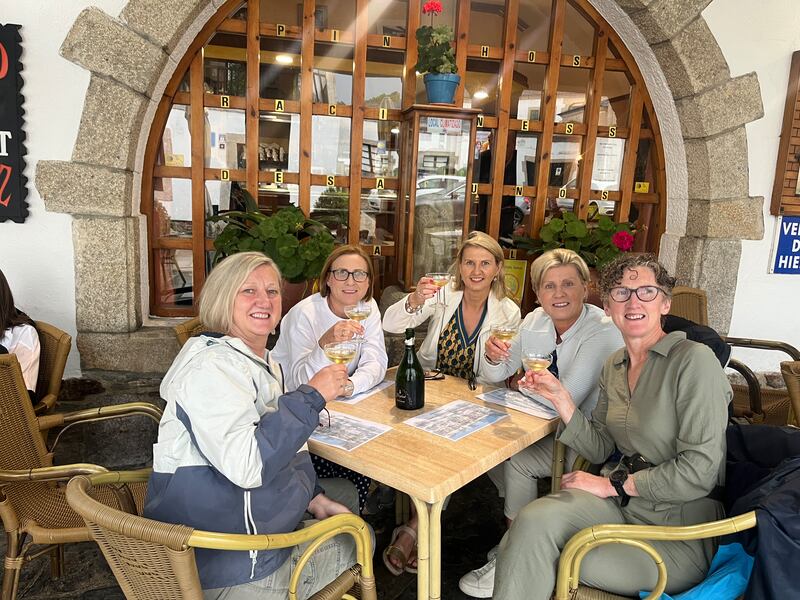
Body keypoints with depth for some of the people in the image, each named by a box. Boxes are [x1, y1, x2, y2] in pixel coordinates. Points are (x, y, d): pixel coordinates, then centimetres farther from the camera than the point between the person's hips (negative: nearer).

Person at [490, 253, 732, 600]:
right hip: (619, 501, 5)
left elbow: (698, 471, -16)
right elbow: (600, 449, 8)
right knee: (533, 520, -25)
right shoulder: (613, 366, 9)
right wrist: (559, 397, -4)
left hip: (678, 528, -5)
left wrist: (613, 484, -12)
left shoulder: (694, 360, -13)